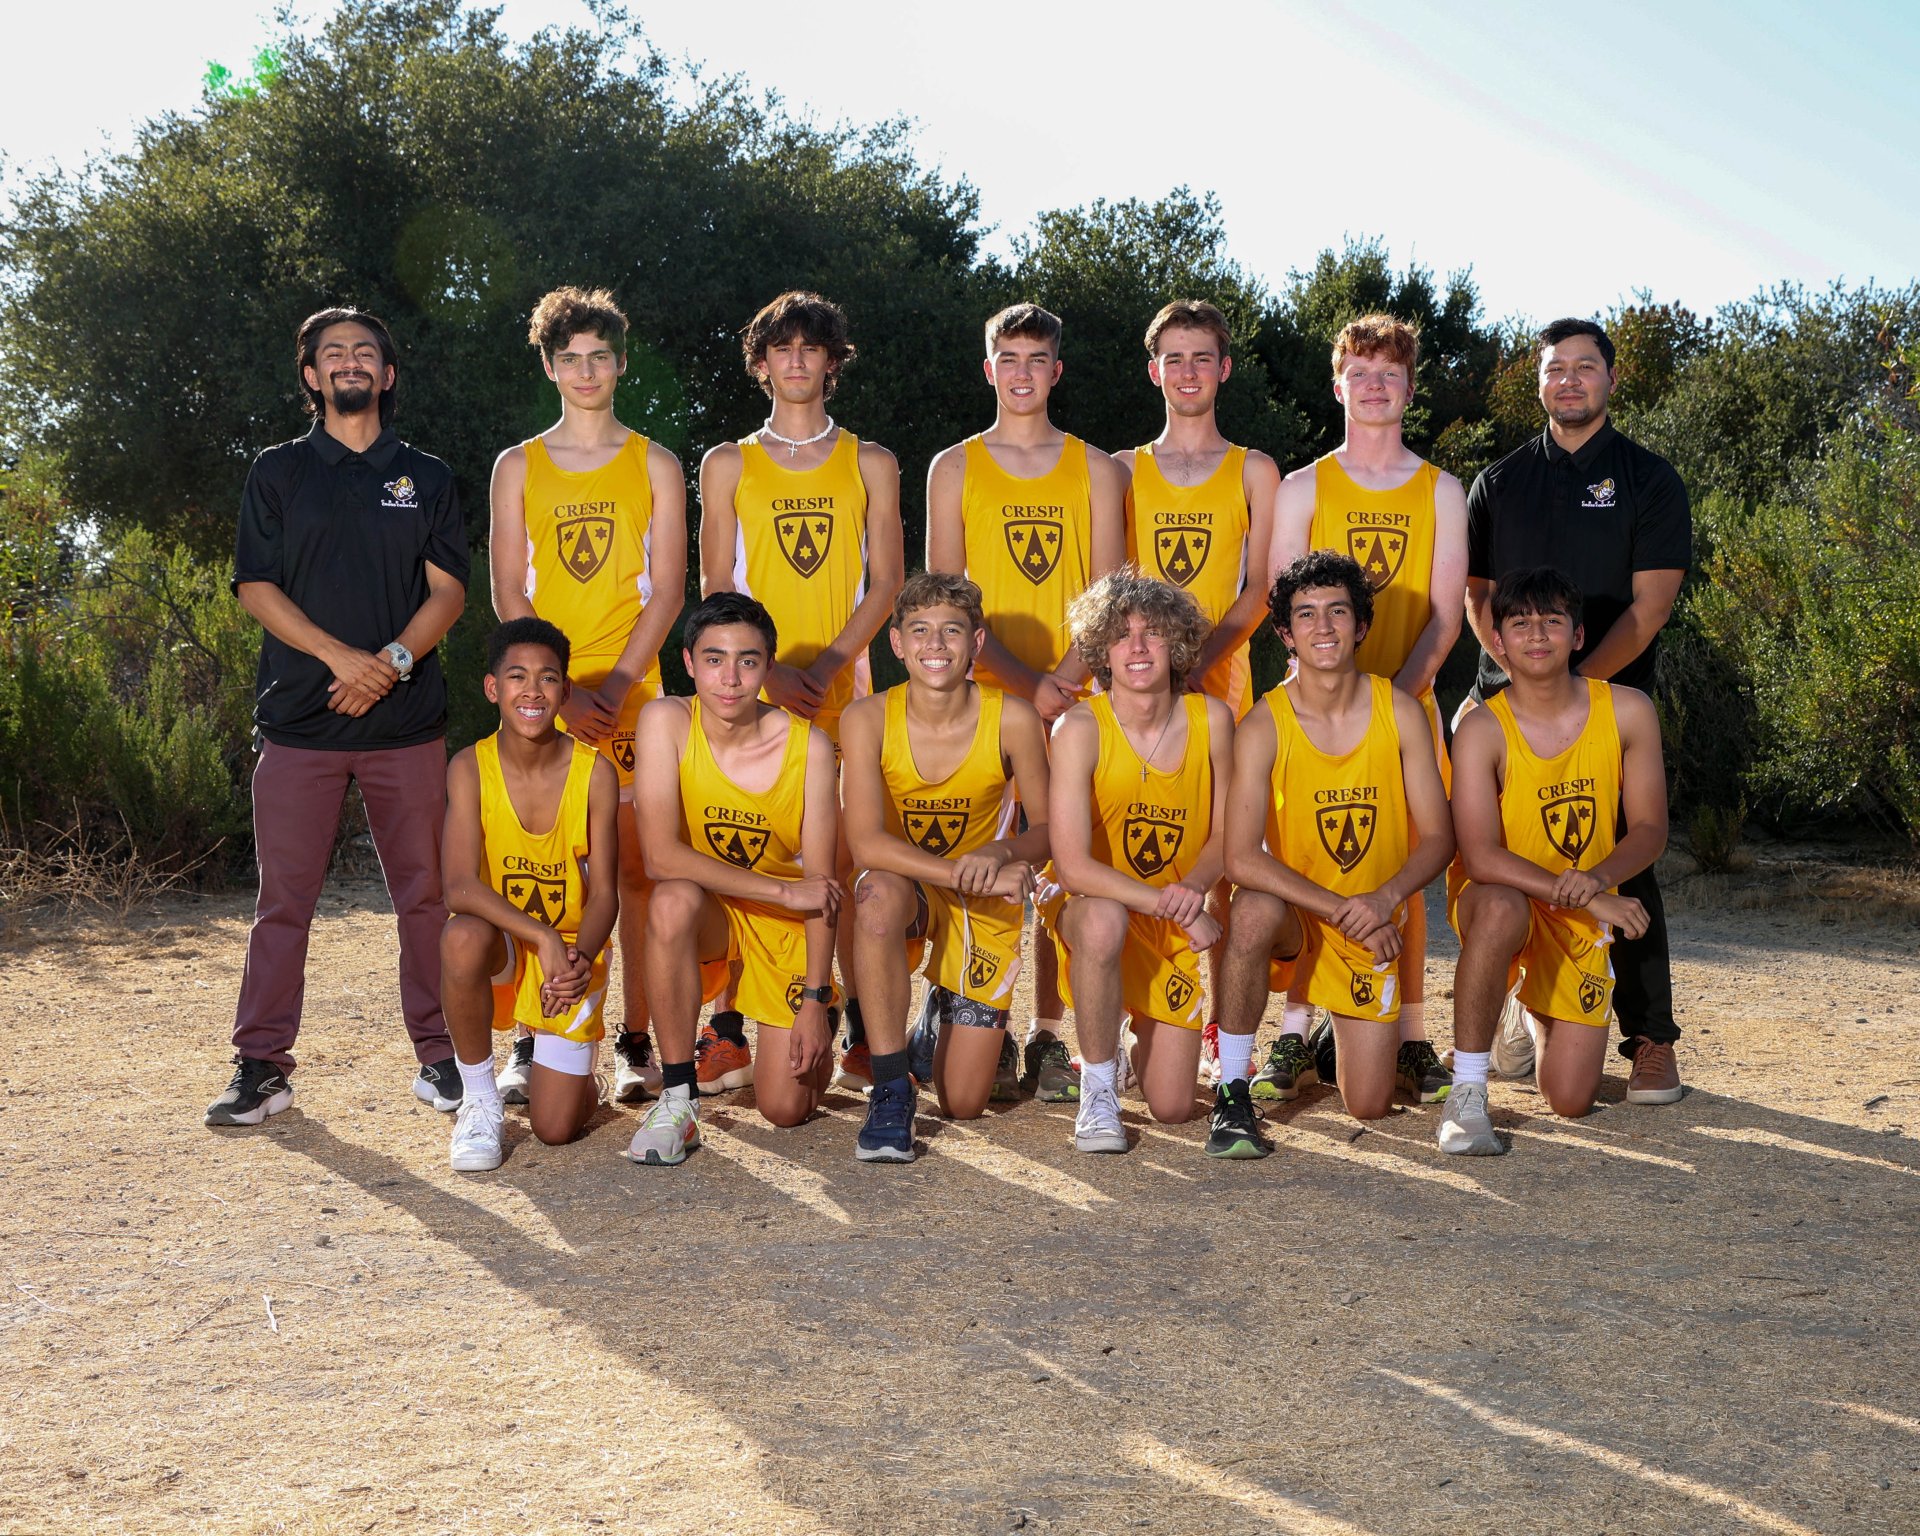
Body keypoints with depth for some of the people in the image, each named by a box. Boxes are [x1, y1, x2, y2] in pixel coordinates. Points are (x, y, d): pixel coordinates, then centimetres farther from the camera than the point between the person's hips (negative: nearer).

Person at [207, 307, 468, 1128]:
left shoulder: (426, 477, 13)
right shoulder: (278, 472, 10)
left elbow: (448, 588, 5)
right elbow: (256, 587, 2)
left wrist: (393, 660, -12)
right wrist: (340, 656, -12)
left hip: (406, 718, 1)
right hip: (300, 719, -1)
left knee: (425, 896, 2)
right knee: (283, 901, 0)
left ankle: (439, 1056, 11)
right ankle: (261, 1067, 6)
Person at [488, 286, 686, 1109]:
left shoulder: (654, 465, 9)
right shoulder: (519, 468, 10)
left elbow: (666, 590, 2)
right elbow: (509, 593, 5)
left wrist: (616, 684, -11)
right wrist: (559, 690, -7)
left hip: (632, 694, -1)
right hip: (544, 694, 1)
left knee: (636, 868, -2)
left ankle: (636, 1041, 5)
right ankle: (529, 1044, 5)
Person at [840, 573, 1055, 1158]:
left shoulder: (1013, 720, -17)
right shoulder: (868, 720, -18)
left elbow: (1048, 829, -8)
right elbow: (866, 844, -27)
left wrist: (1001, 854, -31)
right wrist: (968, 872, -38)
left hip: (988, 901, 1)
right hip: (907, 886, 0)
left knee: (963, 1104, -2)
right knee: (880, 894, -41)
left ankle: (949, 1008, 34)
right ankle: (891, 1093, -27)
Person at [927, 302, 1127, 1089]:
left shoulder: (1095, 469, 11)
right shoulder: (954, 468, 8)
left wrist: (1065, 676, -12)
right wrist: (1022, 679, -11)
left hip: (1074, 700, 1)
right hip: (980, 696, -1)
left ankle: (1047, 1033, 8)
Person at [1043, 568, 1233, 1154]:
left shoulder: (1211, 718, -9)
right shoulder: (1080, 728, -20)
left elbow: (1225, 835, 1)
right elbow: (1074, 866, -26)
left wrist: (1191, 887, -20)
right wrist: (1170, 905, -31)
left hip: (1182, 925, 3)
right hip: (1098, 905, -3)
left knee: (1173, 1110, -3)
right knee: (1103, 920, -42)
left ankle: (1151, 1035, 35)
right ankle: (1097, 1091, -20)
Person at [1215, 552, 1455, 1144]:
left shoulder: (1400, 712, -8)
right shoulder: (1262, 727, -16)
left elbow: (1438, 837, -5)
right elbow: (1241, 858, -23)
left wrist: (1383, 899, -24)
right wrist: (1341, 911, -28)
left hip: (1375, 923, 2)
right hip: (1293, 916, -2)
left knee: (1370, 1106, -4)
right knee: (1255, 911, -39)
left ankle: (1333, 1035, 34)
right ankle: (1232, 1088, -20)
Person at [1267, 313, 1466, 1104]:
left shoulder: (1440, 492, 9)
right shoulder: (1303, 489, 7)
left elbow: (1445, 616, 3)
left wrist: (1396, 694, -12)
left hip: (1406, 704, 1)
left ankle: (1411, 1040, 8)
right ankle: (1293, 1040, 2)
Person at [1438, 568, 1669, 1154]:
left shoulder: (1628, 711, -9)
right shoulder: (1482, 729, -19)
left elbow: (1650, 830, -5)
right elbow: (1480, 857, -25)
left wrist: (1598, 879, -26)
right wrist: (1591, 902, -32)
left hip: (1586, 917, 3)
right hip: (1501, 900, -3)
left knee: (1570, 1099, -4)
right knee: (1501, 909, -42)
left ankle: (1536, 1017, 34)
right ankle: (1467, 1095, -27)